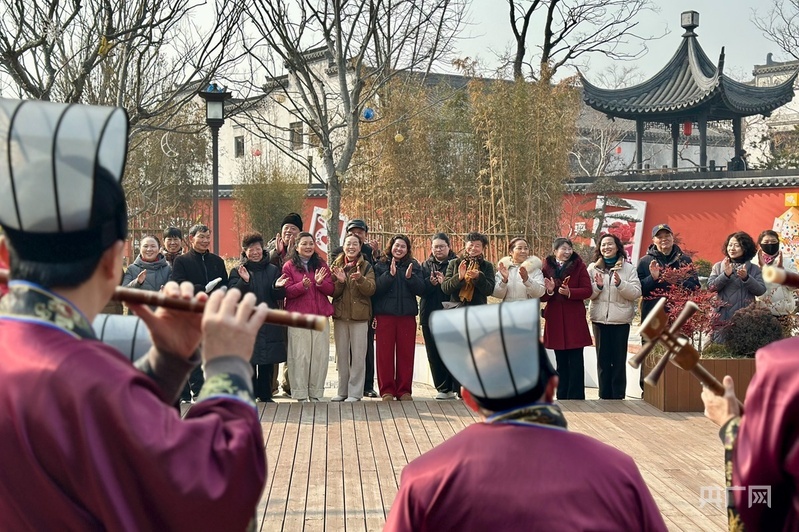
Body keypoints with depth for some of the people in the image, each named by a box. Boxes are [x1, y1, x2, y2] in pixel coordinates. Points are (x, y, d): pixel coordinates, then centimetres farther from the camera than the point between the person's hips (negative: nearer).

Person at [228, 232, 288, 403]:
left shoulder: (273, 270, 10)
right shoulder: (237, 272, 5)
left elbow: (280, 296, 4)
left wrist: (278, 287, -17)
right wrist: (244, 281, -25)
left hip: (269, 323, 2)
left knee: (267, 362, 4)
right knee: (248, 360, -2)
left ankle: (265, 395, 13)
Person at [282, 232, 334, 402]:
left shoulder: (321, 265, 13)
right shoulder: (289, 266, 4)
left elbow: (331, 290, 6)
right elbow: (287, 291, -5)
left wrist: (320, 282, -13)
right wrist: (303, 285, -21)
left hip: (320, 316, 3)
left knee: (320, 355, 2)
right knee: (299, 356, -3)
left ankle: (316, 393, 11)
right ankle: (300, 394, 3)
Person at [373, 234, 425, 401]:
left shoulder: (414, 266, 9)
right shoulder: (381, 266, 4)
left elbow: (421, 289, -1)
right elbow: (376, 289, -10)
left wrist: (410, 277, -17)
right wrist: (390, 274, -20)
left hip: (407, 314, 1)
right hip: (385, 314, -1)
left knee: (406, 353, 3)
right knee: (385, 353, -1)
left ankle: (404, 390, 10)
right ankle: (386, 390, 6)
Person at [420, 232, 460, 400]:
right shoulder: (425, 265, 13)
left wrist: (445, 283, -22)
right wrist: (430, 283, -16)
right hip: (430, 316, 4)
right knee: (434, 354, 5)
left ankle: (455, 387, 0)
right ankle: (443, 388, 13)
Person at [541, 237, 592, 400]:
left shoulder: (579, 266, 1)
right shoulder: (547, 268, 5)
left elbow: (587, 290, -5)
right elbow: (541, 296, 6)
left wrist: (569, 292, -20)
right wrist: (549, 291, -15)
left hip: (575, 319, -2)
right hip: (555, 319, 2)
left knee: (575, 360, -2)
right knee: (561, 361, 9)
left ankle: (576, 397, 3)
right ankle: (562, 397, 16)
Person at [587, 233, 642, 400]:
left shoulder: (629, 268, 2)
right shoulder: (593, 268, 8)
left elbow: (636, 293, -6)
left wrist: (620, 284, -20)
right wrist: (598, 286, -14)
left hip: (621, 319, -2)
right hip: (600, 319, 2)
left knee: (619, 360, 2)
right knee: (603, 359, 6)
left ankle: (618, 395, 8)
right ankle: (604, 395, 14)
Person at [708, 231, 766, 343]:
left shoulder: (754, 269, 7)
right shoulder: (718, 266, 8)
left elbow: (761, 290, -2)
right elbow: (710, 287, -2)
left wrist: (746, 278, -16)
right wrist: (726, 274, -16)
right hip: (723, 318, 0)